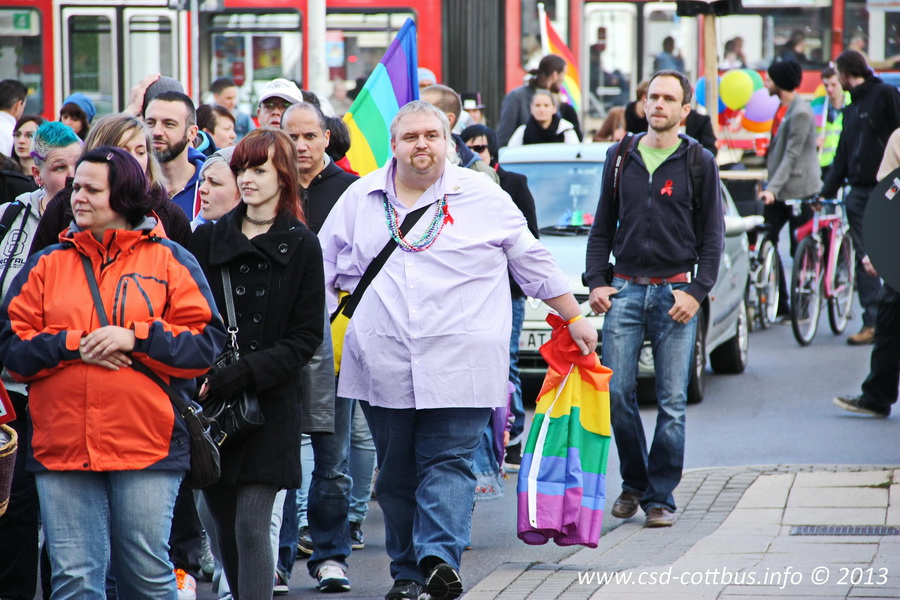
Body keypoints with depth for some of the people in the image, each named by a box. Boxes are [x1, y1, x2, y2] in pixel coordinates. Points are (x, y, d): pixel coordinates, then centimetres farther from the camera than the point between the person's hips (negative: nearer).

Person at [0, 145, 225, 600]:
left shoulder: (169, 260, 6)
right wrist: (74, 345, -9)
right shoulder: (47, 265, 13)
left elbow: (206, 344, -2)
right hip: (61, 449, 2)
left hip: (146, 448, -2)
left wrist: (135, 338, -12)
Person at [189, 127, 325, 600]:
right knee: (225, 528, 8)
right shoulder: (207, 239, 10)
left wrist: (235, 376, -13)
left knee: (251, 527, -11)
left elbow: (304, 339, -4)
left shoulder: (302, 247, 1)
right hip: (209, 407, 4)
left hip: (271, 407, -3)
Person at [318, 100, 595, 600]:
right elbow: (325, 269, 20)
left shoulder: (483, 197, 6)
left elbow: (534, 262, 12)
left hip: (458, 365, -3)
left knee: (449, 463, -13)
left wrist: (576, 319, 14)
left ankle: (439, 558, -24)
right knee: (396, 473, 5)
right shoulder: (360, 199, 12)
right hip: (383, 365, 3)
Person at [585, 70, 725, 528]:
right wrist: (596, 281, 4)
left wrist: (696, 291, -7)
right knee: (616, 392, -4)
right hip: (625, 289, 2)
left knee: (672, 401, -2)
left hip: (676, 292, -2)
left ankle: (660, 496, 6)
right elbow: (602, 227, 15)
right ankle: (633, 483, 15)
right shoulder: (621, 158, 10)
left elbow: (712, 236, 3)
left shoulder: (699, 164, 3)